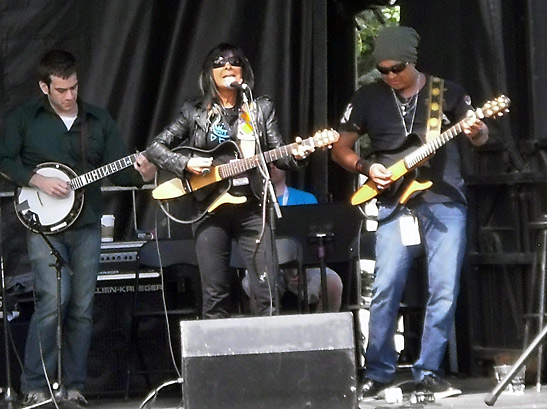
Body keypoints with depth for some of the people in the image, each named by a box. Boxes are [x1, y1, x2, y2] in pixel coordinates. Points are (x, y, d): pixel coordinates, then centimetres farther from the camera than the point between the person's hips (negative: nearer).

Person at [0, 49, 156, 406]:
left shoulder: (99, 120, 10)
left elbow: (118, 171, 6)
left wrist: (141, 174, -15)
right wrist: (39, 181, -15)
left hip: (86, 225, 4)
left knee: (82, 308, 3)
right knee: (53, 300, -16)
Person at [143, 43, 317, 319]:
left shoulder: (261, 109, 12)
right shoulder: (195, 112, 8)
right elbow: (155, 148, 6)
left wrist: (294, 155, -15)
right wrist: (186, 164, -9)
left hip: (252, 206, 0)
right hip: (210, 207, 0)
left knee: (266, 291, -7)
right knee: (215, 295, 0)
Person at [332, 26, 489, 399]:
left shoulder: (448, 92, 5)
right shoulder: (368, 98, 7)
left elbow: (479, 136, 9)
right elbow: (340, 148, 11)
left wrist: (476, 132, -15)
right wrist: (367, 167, -8)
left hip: (446, 203, 0)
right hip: (396, 204, 0)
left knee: (445, 290, -4)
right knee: (386, 289, -9)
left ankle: (429, 372, 5)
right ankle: (378, 372, 3)